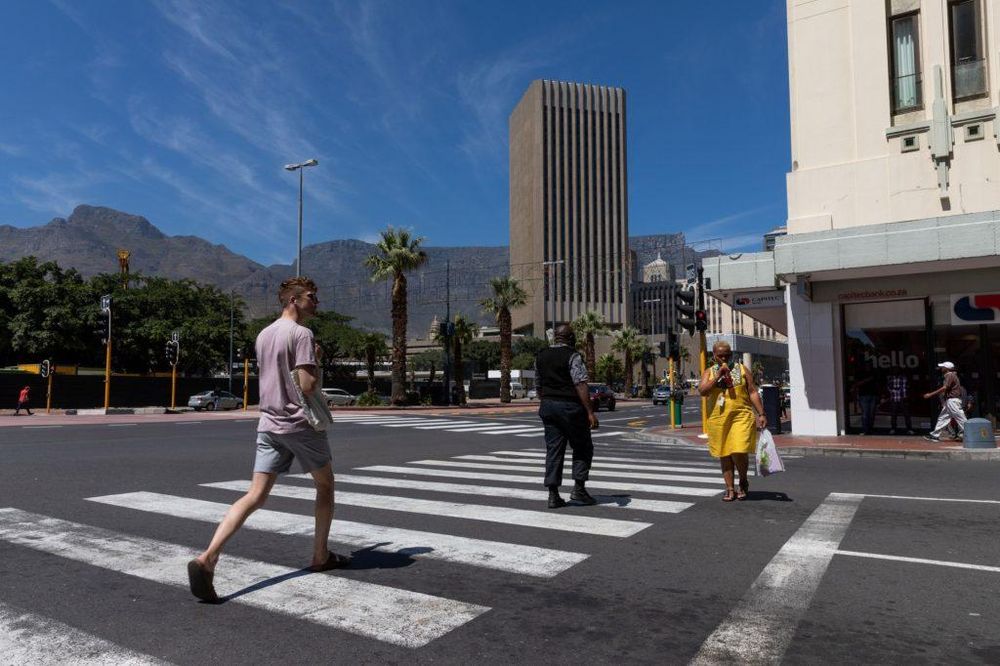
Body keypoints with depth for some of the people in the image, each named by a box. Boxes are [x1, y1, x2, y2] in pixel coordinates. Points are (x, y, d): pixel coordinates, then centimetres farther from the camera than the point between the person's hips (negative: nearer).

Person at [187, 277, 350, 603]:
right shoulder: (301, 334, -12)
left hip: (269, 423, 7)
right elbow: (308, 385, -19)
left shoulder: (263, 335, 14)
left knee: (255, 495, 2)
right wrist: (316, 368, -1)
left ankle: (207, 558, -13)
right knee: (325, 484, 14)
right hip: (300, 422, -6)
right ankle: (320, 555, 22)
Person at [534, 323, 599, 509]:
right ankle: (579, 488, 5)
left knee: (553, 449, 7)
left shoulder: (540, 356, 11)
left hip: (547, 406, 6)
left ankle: (553, 494, 4)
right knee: (583, 447, 9)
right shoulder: (573, 356, -10)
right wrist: (590, 412, -18)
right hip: (570, 406, -6)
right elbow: (581, 385, -18)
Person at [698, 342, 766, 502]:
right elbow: (702, 391, -7)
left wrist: (761, 414, -2)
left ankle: (743, 481, 14)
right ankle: (730, 489, 18)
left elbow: (753, 392, 5)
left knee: (739, 451, -13)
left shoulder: (742, 369, 8)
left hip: (741, 416, -2)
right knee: (724, 455, 7)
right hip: (718, 419, 2)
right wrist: (718, 375, -12)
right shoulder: (709, 372, 9)